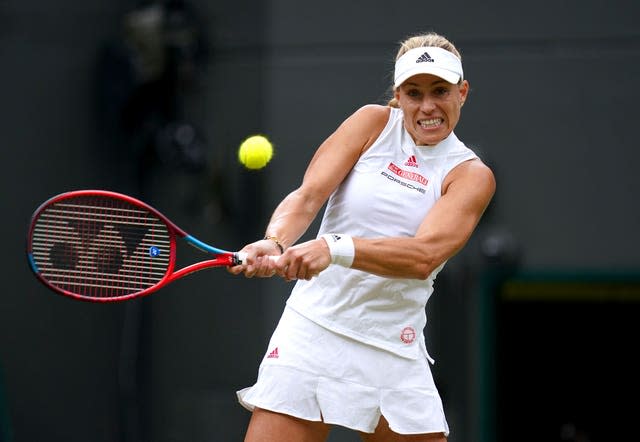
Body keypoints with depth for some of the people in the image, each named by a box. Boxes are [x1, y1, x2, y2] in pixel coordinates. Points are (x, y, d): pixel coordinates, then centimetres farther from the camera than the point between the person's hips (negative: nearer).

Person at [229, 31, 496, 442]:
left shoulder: (471, 175, 0)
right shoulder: (374, 123, 5)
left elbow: (425, 255, -18)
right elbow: (307, 196, -6)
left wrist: (335, 248, -33)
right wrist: (275, 243, -29)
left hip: (393, 351, 1)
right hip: (314, 330, -1)